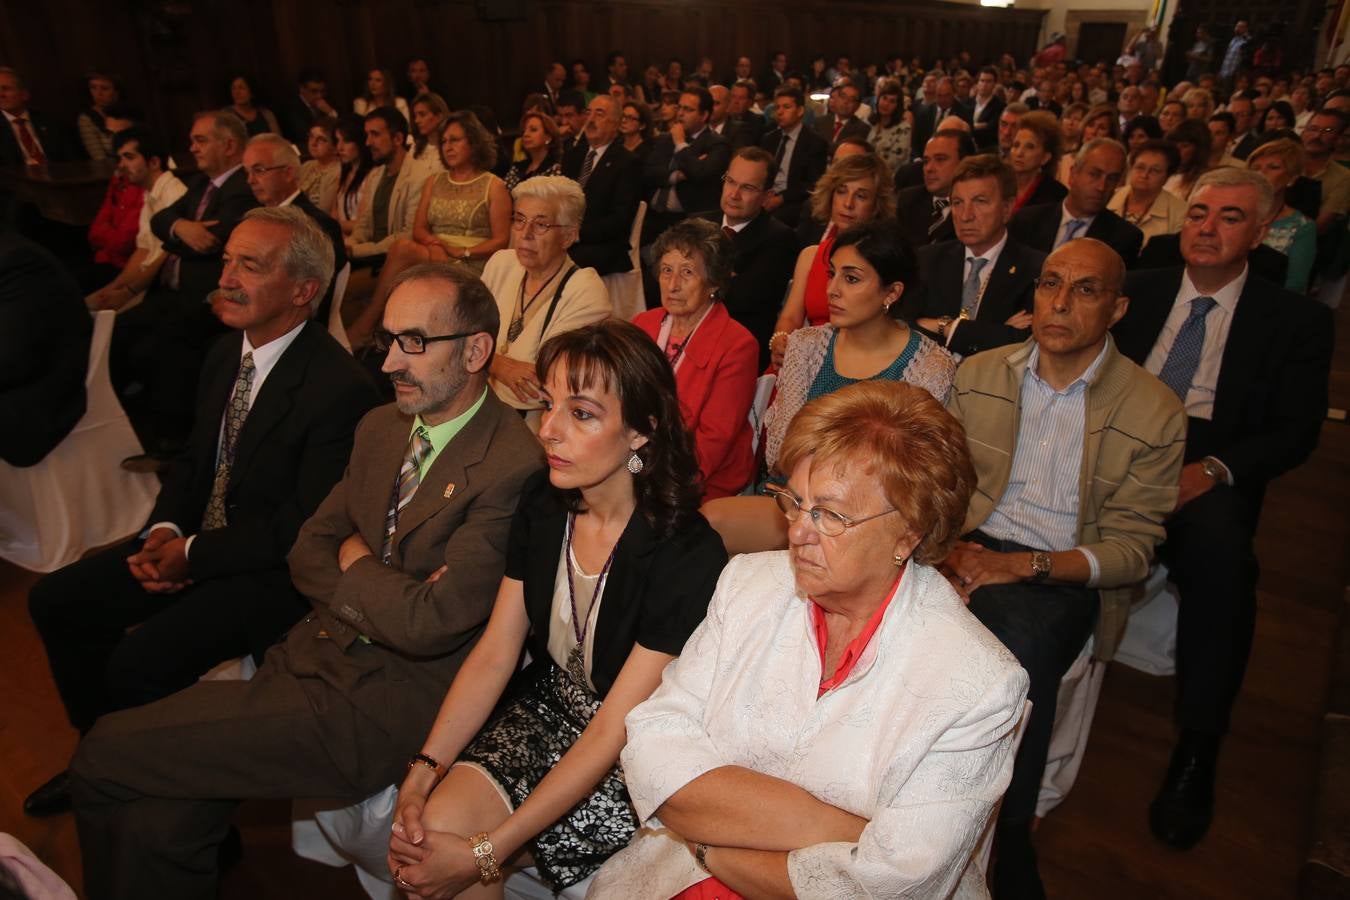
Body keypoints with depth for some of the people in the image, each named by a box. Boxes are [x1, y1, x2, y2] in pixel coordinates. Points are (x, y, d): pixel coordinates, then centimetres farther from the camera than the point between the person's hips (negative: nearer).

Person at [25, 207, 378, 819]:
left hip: (274, 568, -9)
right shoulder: (226, 354, 4)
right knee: (56, 600, 8)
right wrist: (163, 532, -4)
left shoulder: (340, 388, -24)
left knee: (139, 663, -21)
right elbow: (194, 458, 14)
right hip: (196, 540, 9)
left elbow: (304, 528, -21)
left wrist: (195, 555, -15)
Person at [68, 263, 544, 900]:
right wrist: (377, 598, -8)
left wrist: (353, 562, -5)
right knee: (154, 824, -6)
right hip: (312, 654, 7)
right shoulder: (380, 426, 8)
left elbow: (428, 624, -23)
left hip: (384, 703, -7)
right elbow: (309, 550, 11)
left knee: (104, 757, -5)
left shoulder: (513, 468, -20)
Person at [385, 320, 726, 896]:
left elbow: (614, 732, -23)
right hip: (543, 707, 5)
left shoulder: (688, 558, -26)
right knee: (432, 825, -18)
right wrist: (423, 770, -15)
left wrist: (486, 851, -22)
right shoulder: (542, 504, -7)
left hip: (629, 761, -5)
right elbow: (494, 655, -4)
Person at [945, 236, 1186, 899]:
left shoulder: (1154, 413, -1)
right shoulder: (978, 375, 9)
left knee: (1019, 645, -33)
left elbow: (1131, 549, -3)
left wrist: (1025, 565, -17)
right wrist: (950, 546, -10)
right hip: (972, 551, 2)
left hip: (1064, 576, -2)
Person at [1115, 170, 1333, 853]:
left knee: (1220, 547, -36)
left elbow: (1296, 431, 2)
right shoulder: (1138, 291, 18)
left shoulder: (1297, 320, 10)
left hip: (1207, 473, -2)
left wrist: (1212, 469, -18)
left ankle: (1196, 752, -23)